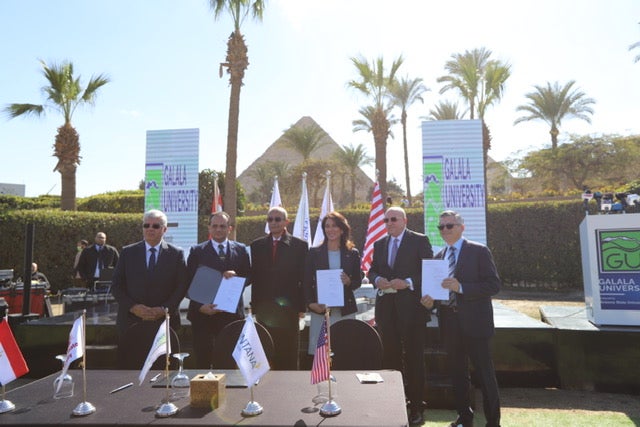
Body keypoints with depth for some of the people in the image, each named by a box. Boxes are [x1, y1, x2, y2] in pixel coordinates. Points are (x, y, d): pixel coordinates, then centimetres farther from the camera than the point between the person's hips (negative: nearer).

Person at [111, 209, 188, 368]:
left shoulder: (176, 254, 5)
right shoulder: (128, 252, 9)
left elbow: (182, 286, 1)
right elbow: (116, 285, 6)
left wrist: (165, 309, -11)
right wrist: (132, 307, -8)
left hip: (164, 321, -1)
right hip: (131, 321, 1)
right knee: (128, 368, 2)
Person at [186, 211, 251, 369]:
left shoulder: (240, 250, 9)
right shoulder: (197, 251, 4)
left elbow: (249, 277, 9)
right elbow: (190, 283, 0)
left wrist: (236, 276, -13)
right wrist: (200, 306, -14)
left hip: (231, 313, 1)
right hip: (203, 314, -1)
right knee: (203, 360, 5)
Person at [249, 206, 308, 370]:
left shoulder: (299, 245, 1)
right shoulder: (257, 245, 9)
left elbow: (304, 278, 0)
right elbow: (253, 276, 8)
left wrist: (301, 306, -5)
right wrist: (254, 305, 2)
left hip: (289, 308, -2)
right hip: (264, 308, 2)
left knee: (289, 354, 4)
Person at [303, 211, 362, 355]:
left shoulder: (352, 253, 7)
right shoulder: (314, 253, 6)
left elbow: (358, 281, 11)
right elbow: (307, 282, 6)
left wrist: (349, 282, -11)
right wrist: (310, 303, -7)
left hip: (345, 310, 1)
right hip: (320, 309, 0)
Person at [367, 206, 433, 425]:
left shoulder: (420, 241, -2)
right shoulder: (379, 244, 14)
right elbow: (372, 270, 16)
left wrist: (408, 282, -19)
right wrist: (377, 279, -6)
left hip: (411, 307, -4)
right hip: (386, 308, 5)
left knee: (414, 358, 4)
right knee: (390, 356, 11)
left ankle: (416, 407, 17)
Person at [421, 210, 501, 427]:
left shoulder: (479, 251, -6)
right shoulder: (439, 256, 12)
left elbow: (494, 285, -12)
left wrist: (461, 287, -22)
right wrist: (430, 299, -4)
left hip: (474, 322, -6)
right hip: (449, 323, 6)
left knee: (485, 375, 3)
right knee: (457, 373, 16)